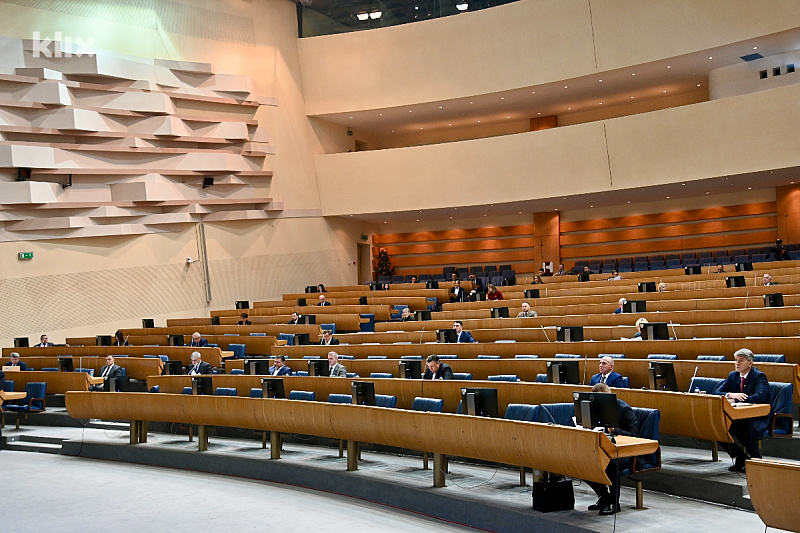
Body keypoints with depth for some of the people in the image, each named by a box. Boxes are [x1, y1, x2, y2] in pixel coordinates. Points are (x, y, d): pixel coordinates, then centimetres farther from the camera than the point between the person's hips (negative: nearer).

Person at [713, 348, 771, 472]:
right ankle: (741, 458, 3)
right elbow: (716, 392, 5)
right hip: (738, 417, 7)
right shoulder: (733, 376, 11)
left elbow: (759, 397, -26)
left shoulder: (759, 376, -9)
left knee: (744, 431, -36)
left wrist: (734, 400, -26)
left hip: (758, 419, -7)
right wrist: (731, 395, -18)